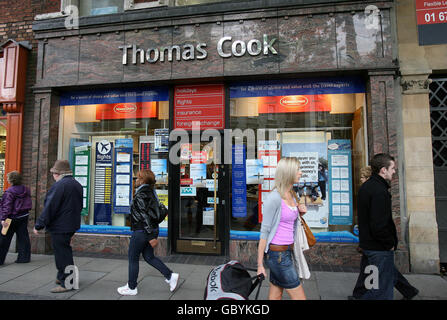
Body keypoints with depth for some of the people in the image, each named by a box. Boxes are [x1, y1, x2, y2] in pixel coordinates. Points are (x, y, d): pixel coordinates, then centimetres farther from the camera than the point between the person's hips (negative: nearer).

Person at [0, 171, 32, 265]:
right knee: (23, 237, 11)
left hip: (13, 217, -6)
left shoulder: (10, 191, -15)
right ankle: (24, 257, 15)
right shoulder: (26, 190, 5)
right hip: (24, 216, 6)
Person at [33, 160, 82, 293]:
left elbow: (49, 208, -18)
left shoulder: (59, 186, -18)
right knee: (65, 251, 21)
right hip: (73, 225, 9)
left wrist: (38, 225, -11)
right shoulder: (77, 185, 11)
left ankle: (66, 283, 7)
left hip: (60, 227, -9)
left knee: (62, 255, 0)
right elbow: (80, 206, 18)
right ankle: (62, 277, 33)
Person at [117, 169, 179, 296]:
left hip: (141, 231, -9)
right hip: (153, 229, 9)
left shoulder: (140, 196, -19)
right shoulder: (150, 192, 8)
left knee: (133, 258, 9)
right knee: (149, 257, 18)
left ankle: (132, 288, 23)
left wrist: (150, 237, -22)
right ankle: (170, 276, 15)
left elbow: (145, 217, -22)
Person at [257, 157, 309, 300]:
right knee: (299, 297, 3)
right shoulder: (274, 197, -17)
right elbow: (264, 231, -16)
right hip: (277, 254, -8)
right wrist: (260, 264, -15)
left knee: (275, 296, 15)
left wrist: (300, 213, 2)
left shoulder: (292, 195, 10)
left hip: (287, 251, 8)